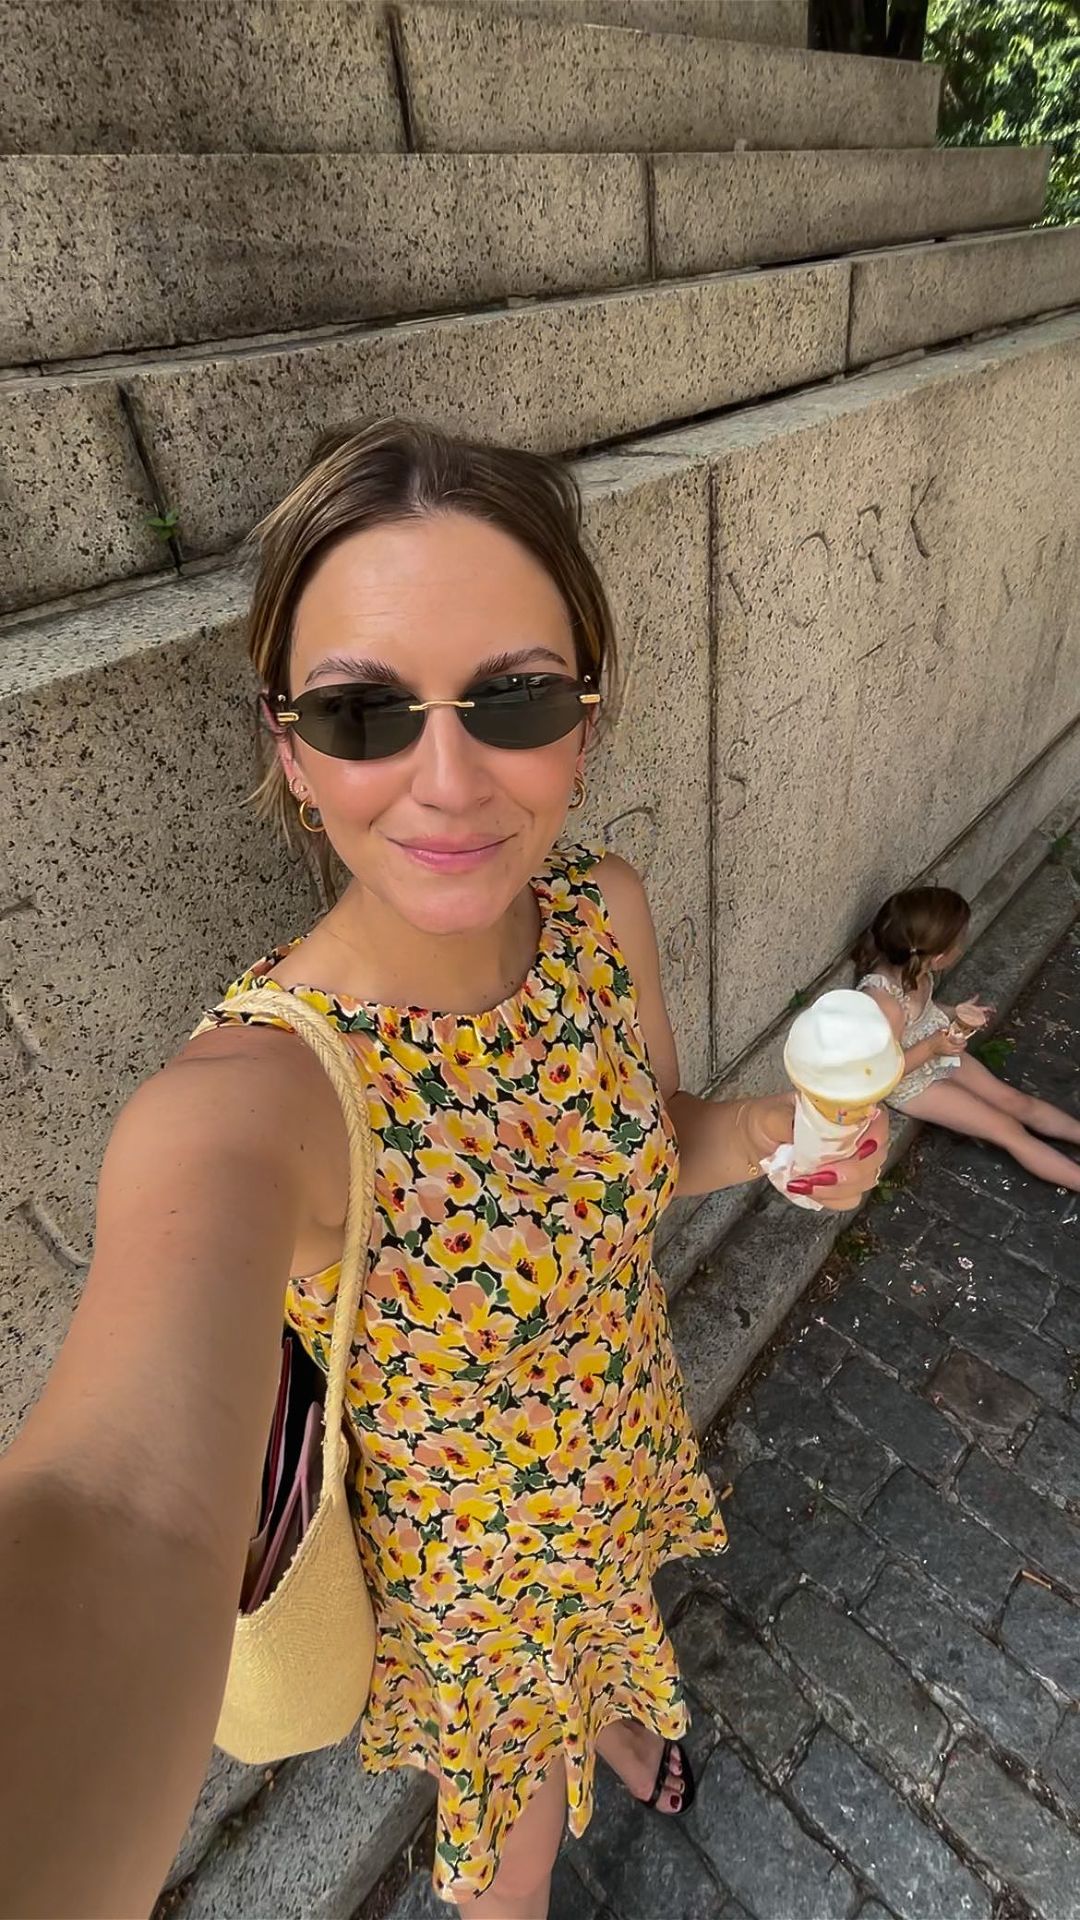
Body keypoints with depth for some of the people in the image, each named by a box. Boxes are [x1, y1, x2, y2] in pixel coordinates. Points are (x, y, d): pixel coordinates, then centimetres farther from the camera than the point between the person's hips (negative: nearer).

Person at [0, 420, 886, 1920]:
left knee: (613, 1642, 40)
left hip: (630, 1444, 5)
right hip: (475, 1554, -4)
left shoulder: (606, 912, -20)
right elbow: (128, 1516, -52)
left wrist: (777, 1129, -24)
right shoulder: (250, 1098, -38)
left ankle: (617, 1716, 78)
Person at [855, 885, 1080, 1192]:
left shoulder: (912, 969, -14)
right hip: (910, 1084, -7)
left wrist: (954, 1013, -3)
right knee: (1008, 1129, -2)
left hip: (939, 1056, 7)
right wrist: (932, 1046, -32)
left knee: (1018, 1102, 13)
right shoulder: (884, 1001, -39)